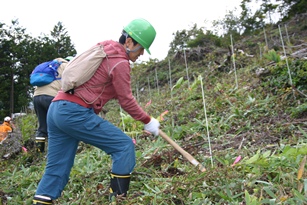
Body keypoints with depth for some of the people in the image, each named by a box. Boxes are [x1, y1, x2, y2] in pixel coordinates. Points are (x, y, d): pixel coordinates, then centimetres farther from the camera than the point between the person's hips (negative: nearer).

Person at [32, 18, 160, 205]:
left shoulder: (104, 49, 19)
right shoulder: (120, 63, -7)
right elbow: (126, 101, -3)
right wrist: (148, 121, 9)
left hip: (57, 108, 9)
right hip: (76, 112, -9)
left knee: (56, 170, 11)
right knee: (124, 145, -2)